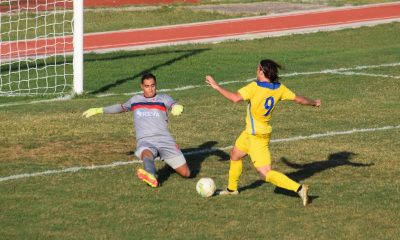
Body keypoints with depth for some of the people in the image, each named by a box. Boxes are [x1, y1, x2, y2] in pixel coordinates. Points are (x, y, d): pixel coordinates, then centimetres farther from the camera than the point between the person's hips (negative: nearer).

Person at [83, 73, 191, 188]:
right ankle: (151, 175, -70)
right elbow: (121, 107, 40)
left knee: (186, 173, -8)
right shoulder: (135, 100, 22)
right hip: (145, 141, 0)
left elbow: (174, 105, -10)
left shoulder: (163, 98, 11)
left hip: (164, 139, 0)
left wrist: (177, 107, -37)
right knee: (147, 154, -39)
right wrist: (98, 110, 43)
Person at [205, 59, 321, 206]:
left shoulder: (255, 87, -24)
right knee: (235, 155, 29)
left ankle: (299, 188, -18)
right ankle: (232, 189, 47)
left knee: (266, 174, -8)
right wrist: (314, 103, 23)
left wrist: (216, 86, -22)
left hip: (257, 136, -9)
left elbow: (235, 98, -33)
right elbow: (298, 99, 4)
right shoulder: (279, 88, -3)